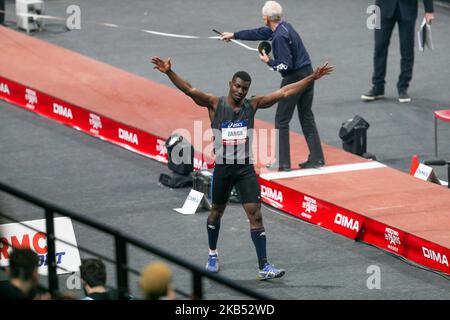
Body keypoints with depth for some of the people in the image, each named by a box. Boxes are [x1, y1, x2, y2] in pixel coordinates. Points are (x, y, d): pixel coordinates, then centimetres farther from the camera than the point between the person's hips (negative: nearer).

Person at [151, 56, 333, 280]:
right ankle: (212, 255, 41)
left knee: (255, 215, -6)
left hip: (245, 168, 1)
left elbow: (284, 93, 0)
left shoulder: (252, 105, 0)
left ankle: (264, 267, -6)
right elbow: (189, 90, -20)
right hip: (222, 167, -1)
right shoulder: (215, 104, -7)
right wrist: (169, 72, -35)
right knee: (217, 211, 17)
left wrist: (313, 78, -4)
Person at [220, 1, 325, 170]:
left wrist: (269, 61, -5)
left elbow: (285, 66, -23)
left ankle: (283, 163, 5)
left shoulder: (280, 36, -21)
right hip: (308, 73, 9)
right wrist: (234, 35, 35)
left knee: (282, 120, 2)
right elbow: (259, 33, 25)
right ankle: (316, 158, 15)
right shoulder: (283, 26, 9)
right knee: (307, 117, 15)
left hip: (294, 78, -9)